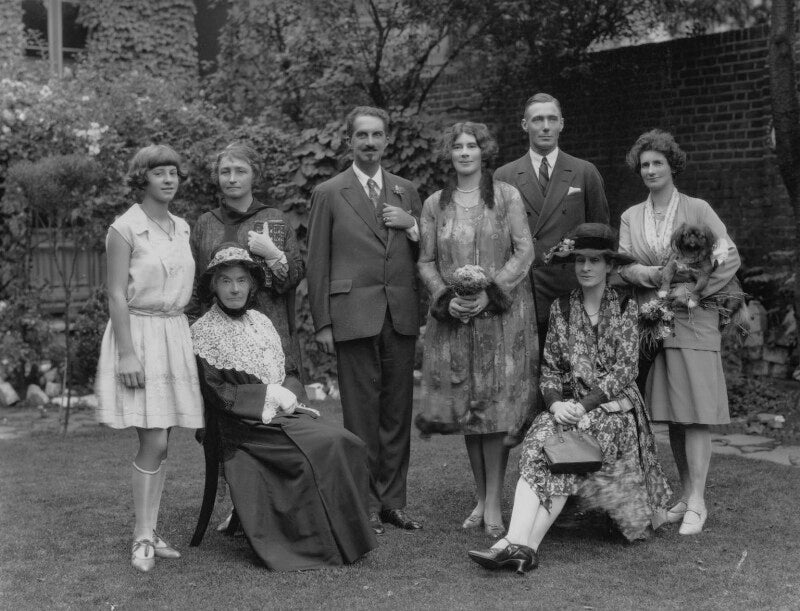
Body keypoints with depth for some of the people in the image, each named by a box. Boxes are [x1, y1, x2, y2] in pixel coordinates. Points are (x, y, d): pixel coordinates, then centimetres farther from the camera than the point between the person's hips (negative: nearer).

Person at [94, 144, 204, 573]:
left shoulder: (182, 228, 12)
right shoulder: (125, 229, -8)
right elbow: (117, 295, -12)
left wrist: (185, 337, 14)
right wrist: (127, 353, -17)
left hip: (175, 333, 6)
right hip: (139, 332, -6)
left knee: (159, 441, 7)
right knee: (153, 441, -10)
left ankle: (149, 531, 14)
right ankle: (142, 537, -1)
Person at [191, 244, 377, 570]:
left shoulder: (260, 321, 18)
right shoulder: (203, 332, -2)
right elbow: (217, 392, -8)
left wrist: (287, 399, 0)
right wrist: (269, 394, -12)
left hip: (279, 412, 6)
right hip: (245, 425, -6)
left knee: (347, 444, -18)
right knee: (321, 447, -27)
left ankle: (346, 536, -14)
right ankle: (327, 544, -19)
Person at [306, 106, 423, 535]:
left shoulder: (406, 192, 15)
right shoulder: (328, 194, 4)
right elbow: (318, 263, 2)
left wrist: (412, 226, -3)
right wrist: (322, 322, -3)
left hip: (401, 316, 4)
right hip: (355, 317, -4)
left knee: (398, 410, 7)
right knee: (361, 412, -1)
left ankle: (393, 500, 16)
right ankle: (365, 504, 7)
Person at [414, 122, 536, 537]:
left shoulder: (507, 196, 2)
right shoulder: (434, 204, 9)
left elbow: (524, 252, -4)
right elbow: (426, 262, 8)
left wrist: (491, 292, -15)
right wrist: (446, 298, -9)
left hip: (502, 313, -2)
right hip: (454, 316, 3)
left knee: (497, 408, -5)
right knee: (466, 409, 5)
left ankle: (494, 503, 1)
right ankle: (481, 498, 15)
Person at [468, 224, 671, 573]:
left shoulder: (626, 308, 4)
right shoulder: (560, 308, 13)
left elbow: (624, 371, -5)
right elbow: (550, 369, 9)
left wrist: (584, 406, -17)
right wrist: (555, 403, -13)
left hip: (614, 406, -3)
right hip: (568, 407, 3)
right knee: (539, 441, -28)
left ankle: (524, 546, -29)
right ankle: (517, 543, -37)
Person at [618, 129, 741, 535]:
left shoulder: (697, 209, 1)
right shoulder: (631, 217, 12)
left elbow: (730, 256, -4)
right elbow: (623, 264, 5)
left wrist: (693, 288, -15)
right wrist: (642, 272, -16)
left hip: (692, 319, -4)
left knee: (695, 410, -7)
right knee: (670, 413, 6)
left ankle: (697, 501, -6)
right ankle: (686, 494, 14)